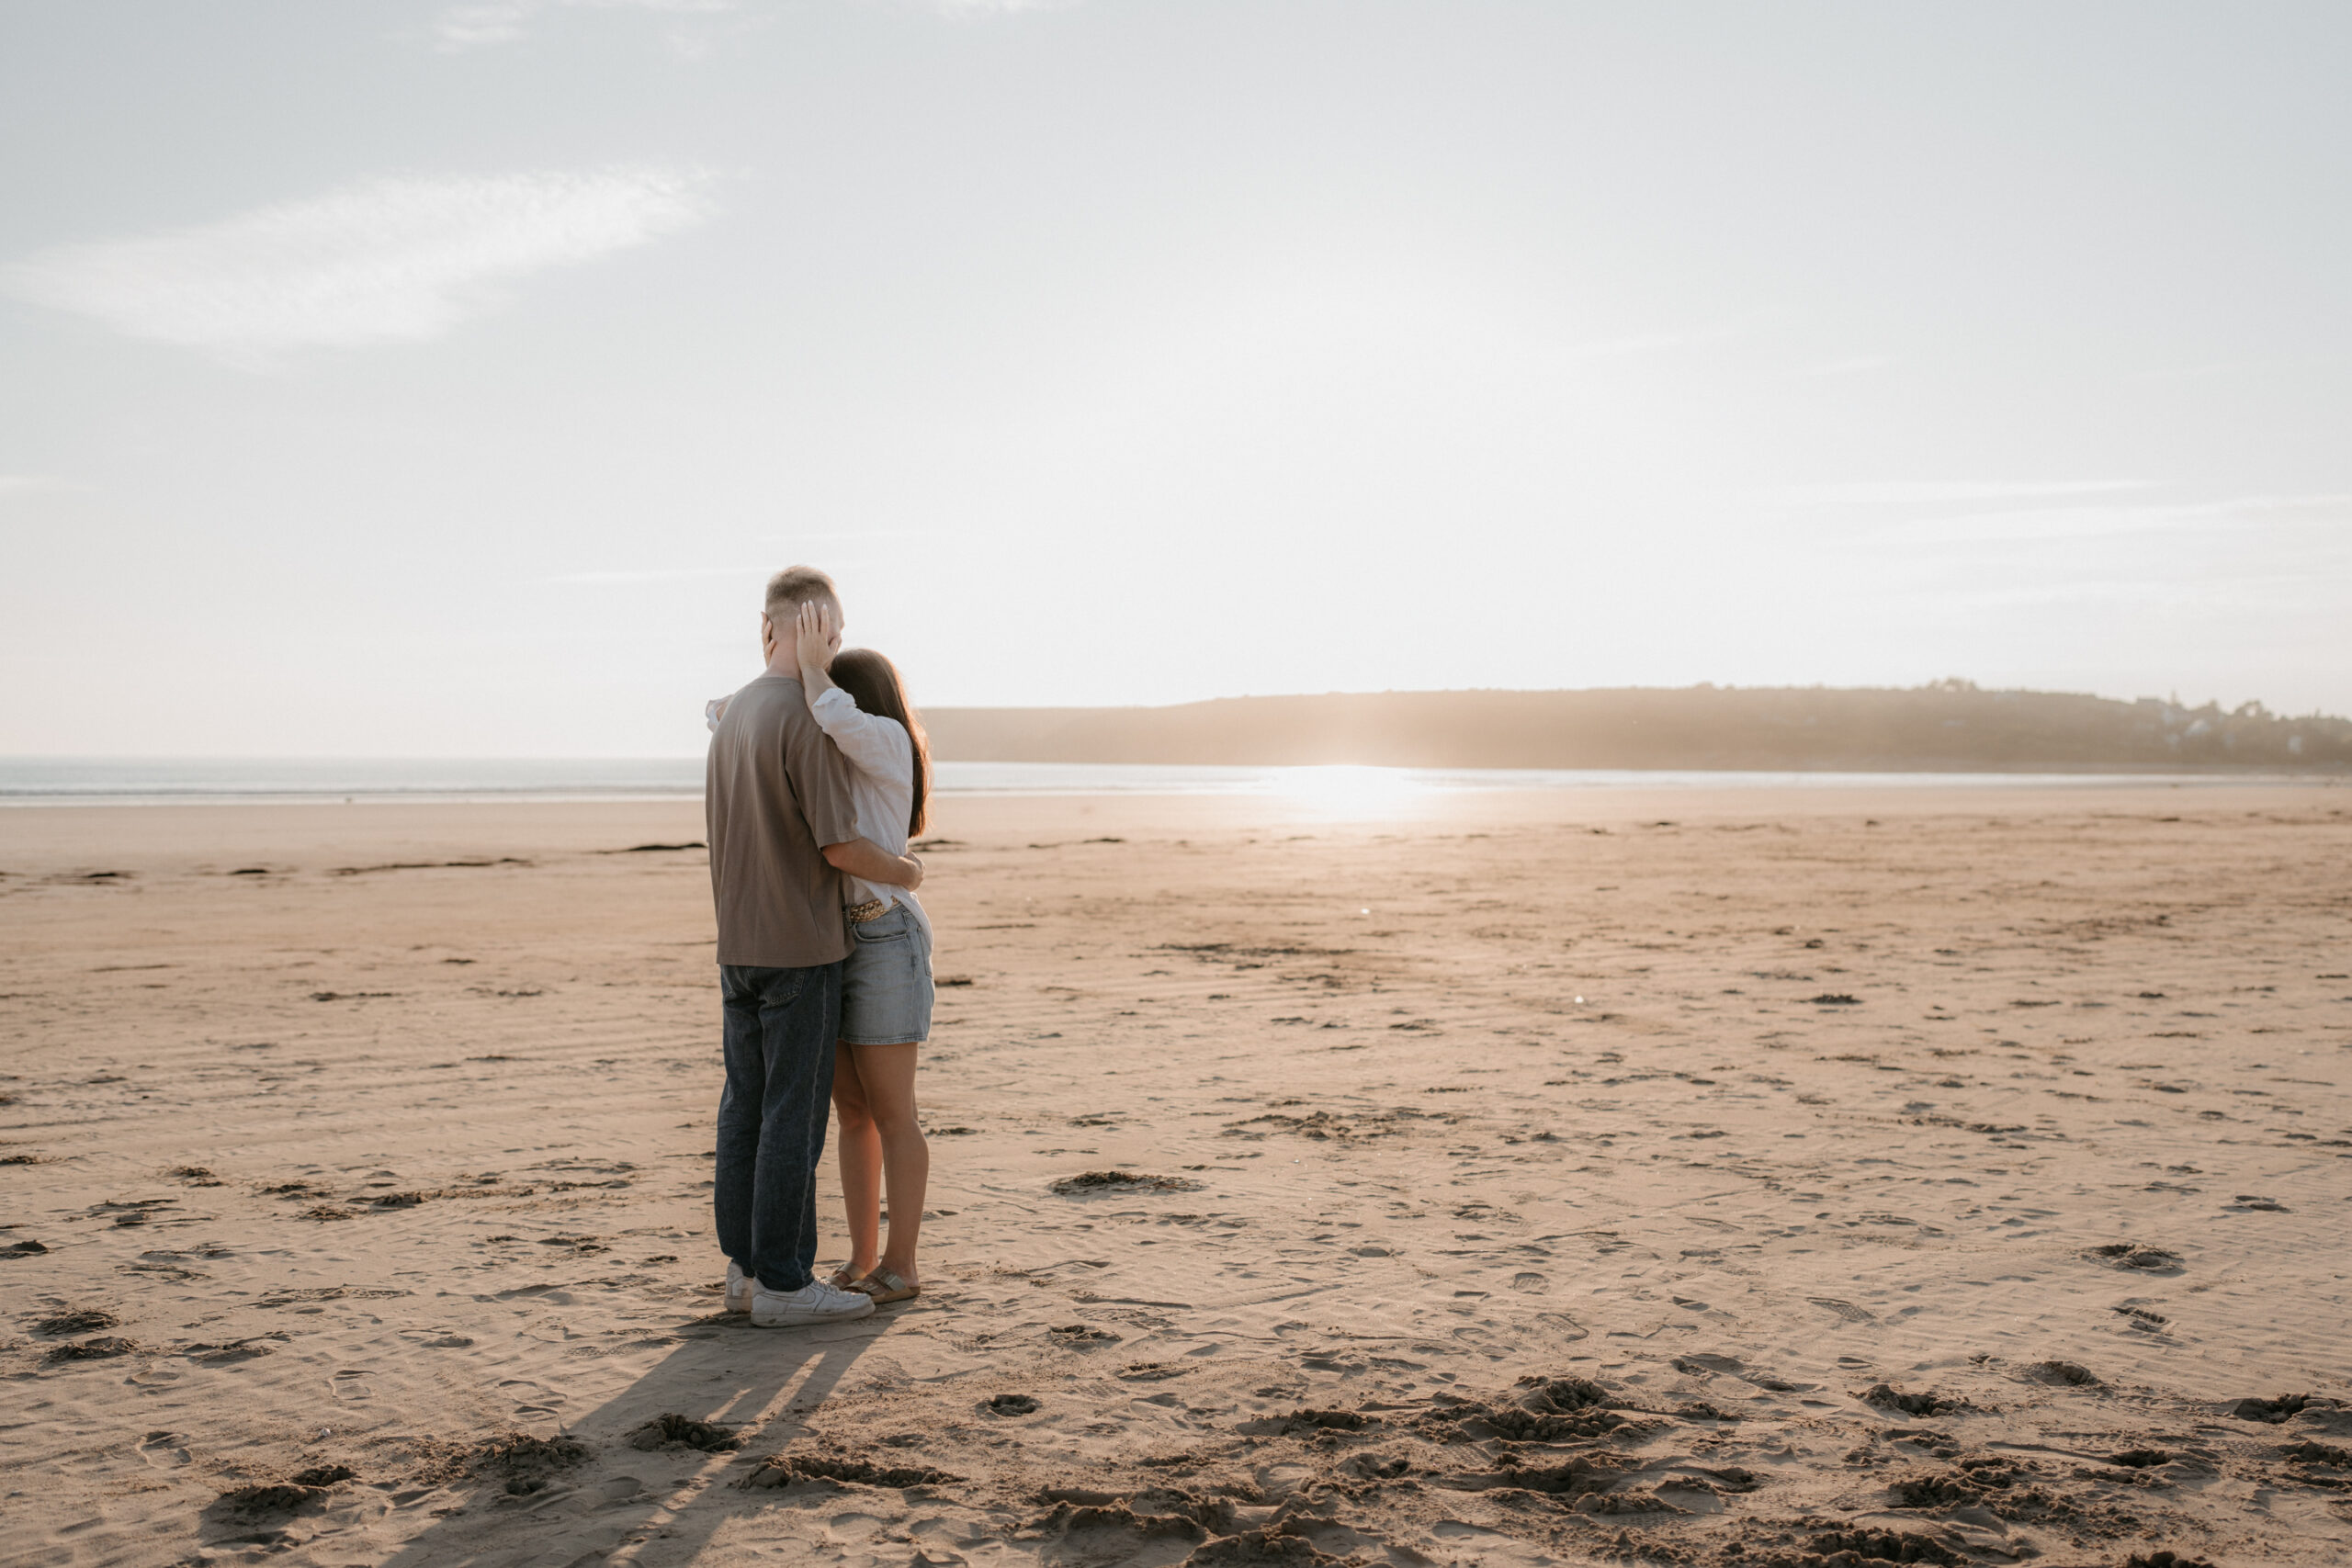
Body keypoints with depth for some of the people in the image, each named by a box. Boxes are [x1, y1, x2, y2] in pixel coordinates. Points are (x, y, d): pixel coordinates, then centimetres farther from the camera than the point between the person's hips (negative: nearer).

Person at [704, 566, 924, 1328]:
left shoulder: (734, 712, 9)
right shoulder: (813, 721, -18)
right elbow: (839, 845, -20)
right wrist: (905, 872, -1)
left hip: (739, 944, 8)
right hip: (802, 949, -8)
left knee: (747, 1107, 11)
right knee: (793, 1114, -3)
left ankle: (747, 1265, 18)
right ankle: (783, 1282, 2)